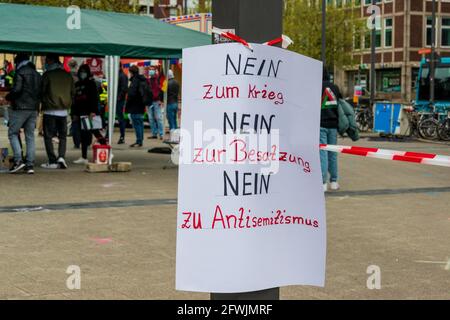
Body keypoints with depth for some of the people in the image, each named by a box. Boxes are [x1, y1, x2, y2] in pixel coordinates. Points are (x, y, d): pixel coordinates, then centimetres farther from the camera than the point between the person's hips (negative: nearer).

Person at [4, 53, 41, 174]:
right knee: (30, 136, 7)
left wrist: (8, 97, 1)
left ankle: (18, 160, -11)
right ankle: (30, 165, 3)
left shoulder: (20, 72, -7)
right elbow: (41, 92, 13)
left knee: (13, 133, 3)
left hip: (20, 108, -6)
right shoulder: (37, 74, 15)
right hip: (34, 109, 6)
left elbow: (16, 90, -16)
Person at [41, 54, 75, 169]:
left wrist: (44, 103, 13)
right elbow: (73, 92, 10)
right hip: (64, 111, 4)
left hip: (50, 111, -4)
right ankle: (61, 157, -5)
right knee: (63, 136, 13)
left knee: (48, 136, 4)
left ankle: (52, 161, 0)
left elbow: (41, 91, -5)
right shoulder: (68, 75, 8)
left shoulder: (47, 75, -7)